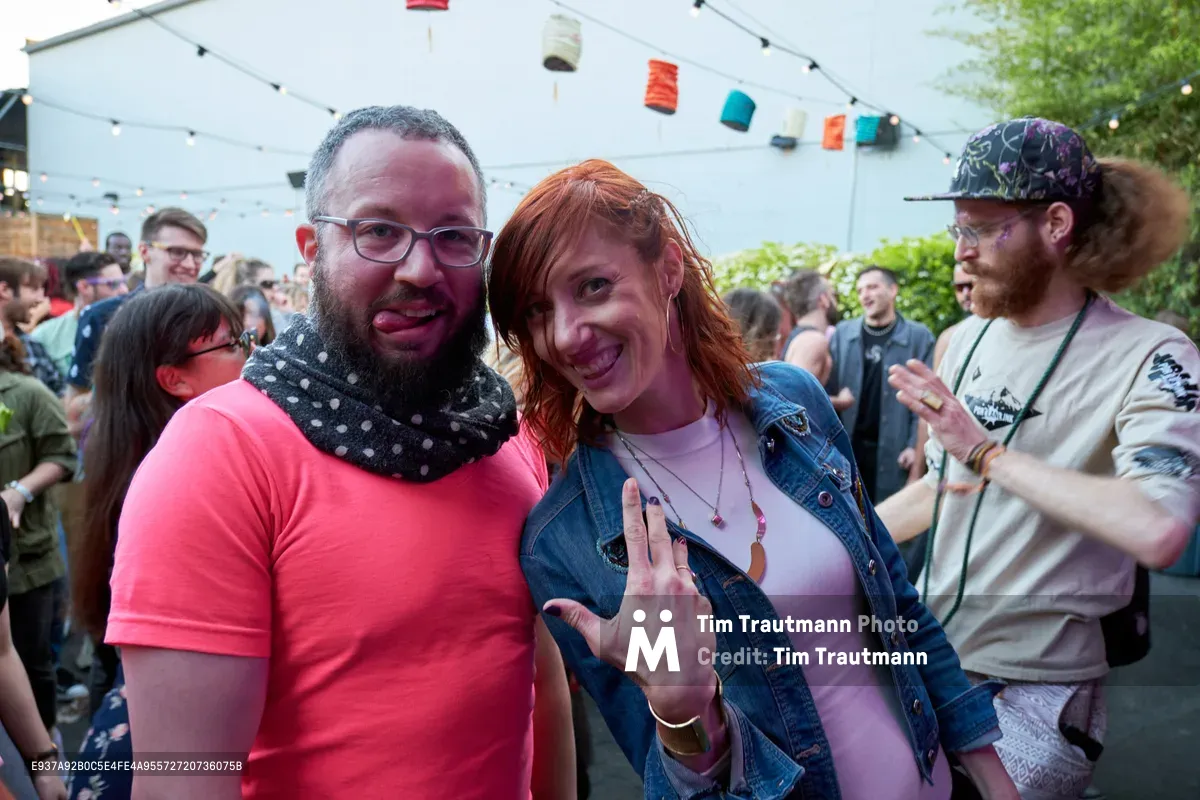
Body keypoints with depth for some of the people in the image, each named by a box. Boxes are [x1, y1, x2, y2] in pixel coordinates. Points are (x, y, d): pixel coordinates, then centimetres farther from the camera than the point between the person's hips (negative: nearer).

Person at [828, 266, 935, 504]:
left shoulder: (919, 336, -1)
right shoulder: (842, 333, 5)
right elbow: (829, 388, 3)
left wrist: (916, 445, -11)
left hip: (893, 450, -2)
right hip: (847, 447, 2)